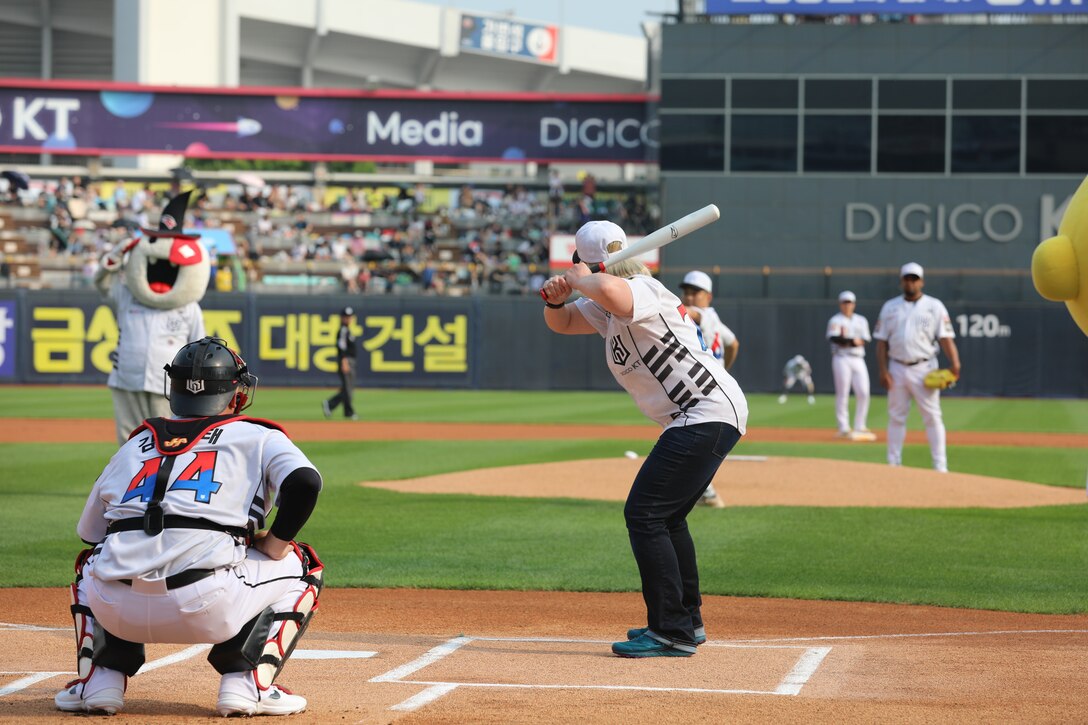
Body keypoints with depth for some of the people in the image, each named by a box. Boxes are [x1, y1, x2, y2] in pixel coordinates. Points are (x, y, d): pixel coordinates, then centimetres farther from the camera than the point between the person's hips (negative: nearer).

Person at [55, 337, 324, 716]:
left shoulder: (135, 444, 26)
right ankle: (249, 682, 6)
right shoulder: (258, 437, 16)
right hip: (208, 608, -4)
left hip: (118, 611, 4)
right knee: (301, 565, 24)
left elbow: (89, 532, 30)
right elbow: (305, 482, -5)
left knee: (90, 562, 40)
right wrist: (274, 547, 9)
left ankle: (100, 678, 17)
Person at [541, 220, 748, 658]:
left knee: (644, 514, -12)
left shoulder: (641, 291, -15)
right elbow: (561, 324, 26)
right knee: (666, 516, 21)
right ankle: (686, 621, 32)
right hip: (700, 421, 11)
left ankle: (672, 633, -12)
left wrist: (578, 279, -17)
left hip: (709, 415, -11)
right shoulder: (610, 309, 17)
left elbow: (607, 288, -39)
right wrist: (556, 298, 2)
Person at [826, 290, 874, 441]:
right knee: (842, 393, -6)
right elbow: (834, 338, -14)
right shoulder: (835, 321, 2)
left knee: (863, 393, -1)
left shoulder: (861, 320, 15)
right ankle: (844, 429, -4)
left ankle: (860, 427, 8)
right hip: (842, 359, -4)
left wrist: (847, 341, -13)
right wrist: (854, 341, -22)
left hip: (858, 359, 4)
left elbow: (865, 340, 3)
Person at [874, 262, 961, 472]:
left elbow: (945, 337, -7)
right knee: (896, 417, 7)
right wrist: (883, 370, -4)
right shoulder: (890, 307, 8)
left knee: (932, 416, -4)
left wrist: (954, 363, -22)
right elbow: (882, 342, 7)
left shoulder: (934, 306, 2)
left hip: (924, 369, -2)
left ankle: (940, 466, -3)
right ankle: (893, 464, 13)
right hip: (897, 369, 2)